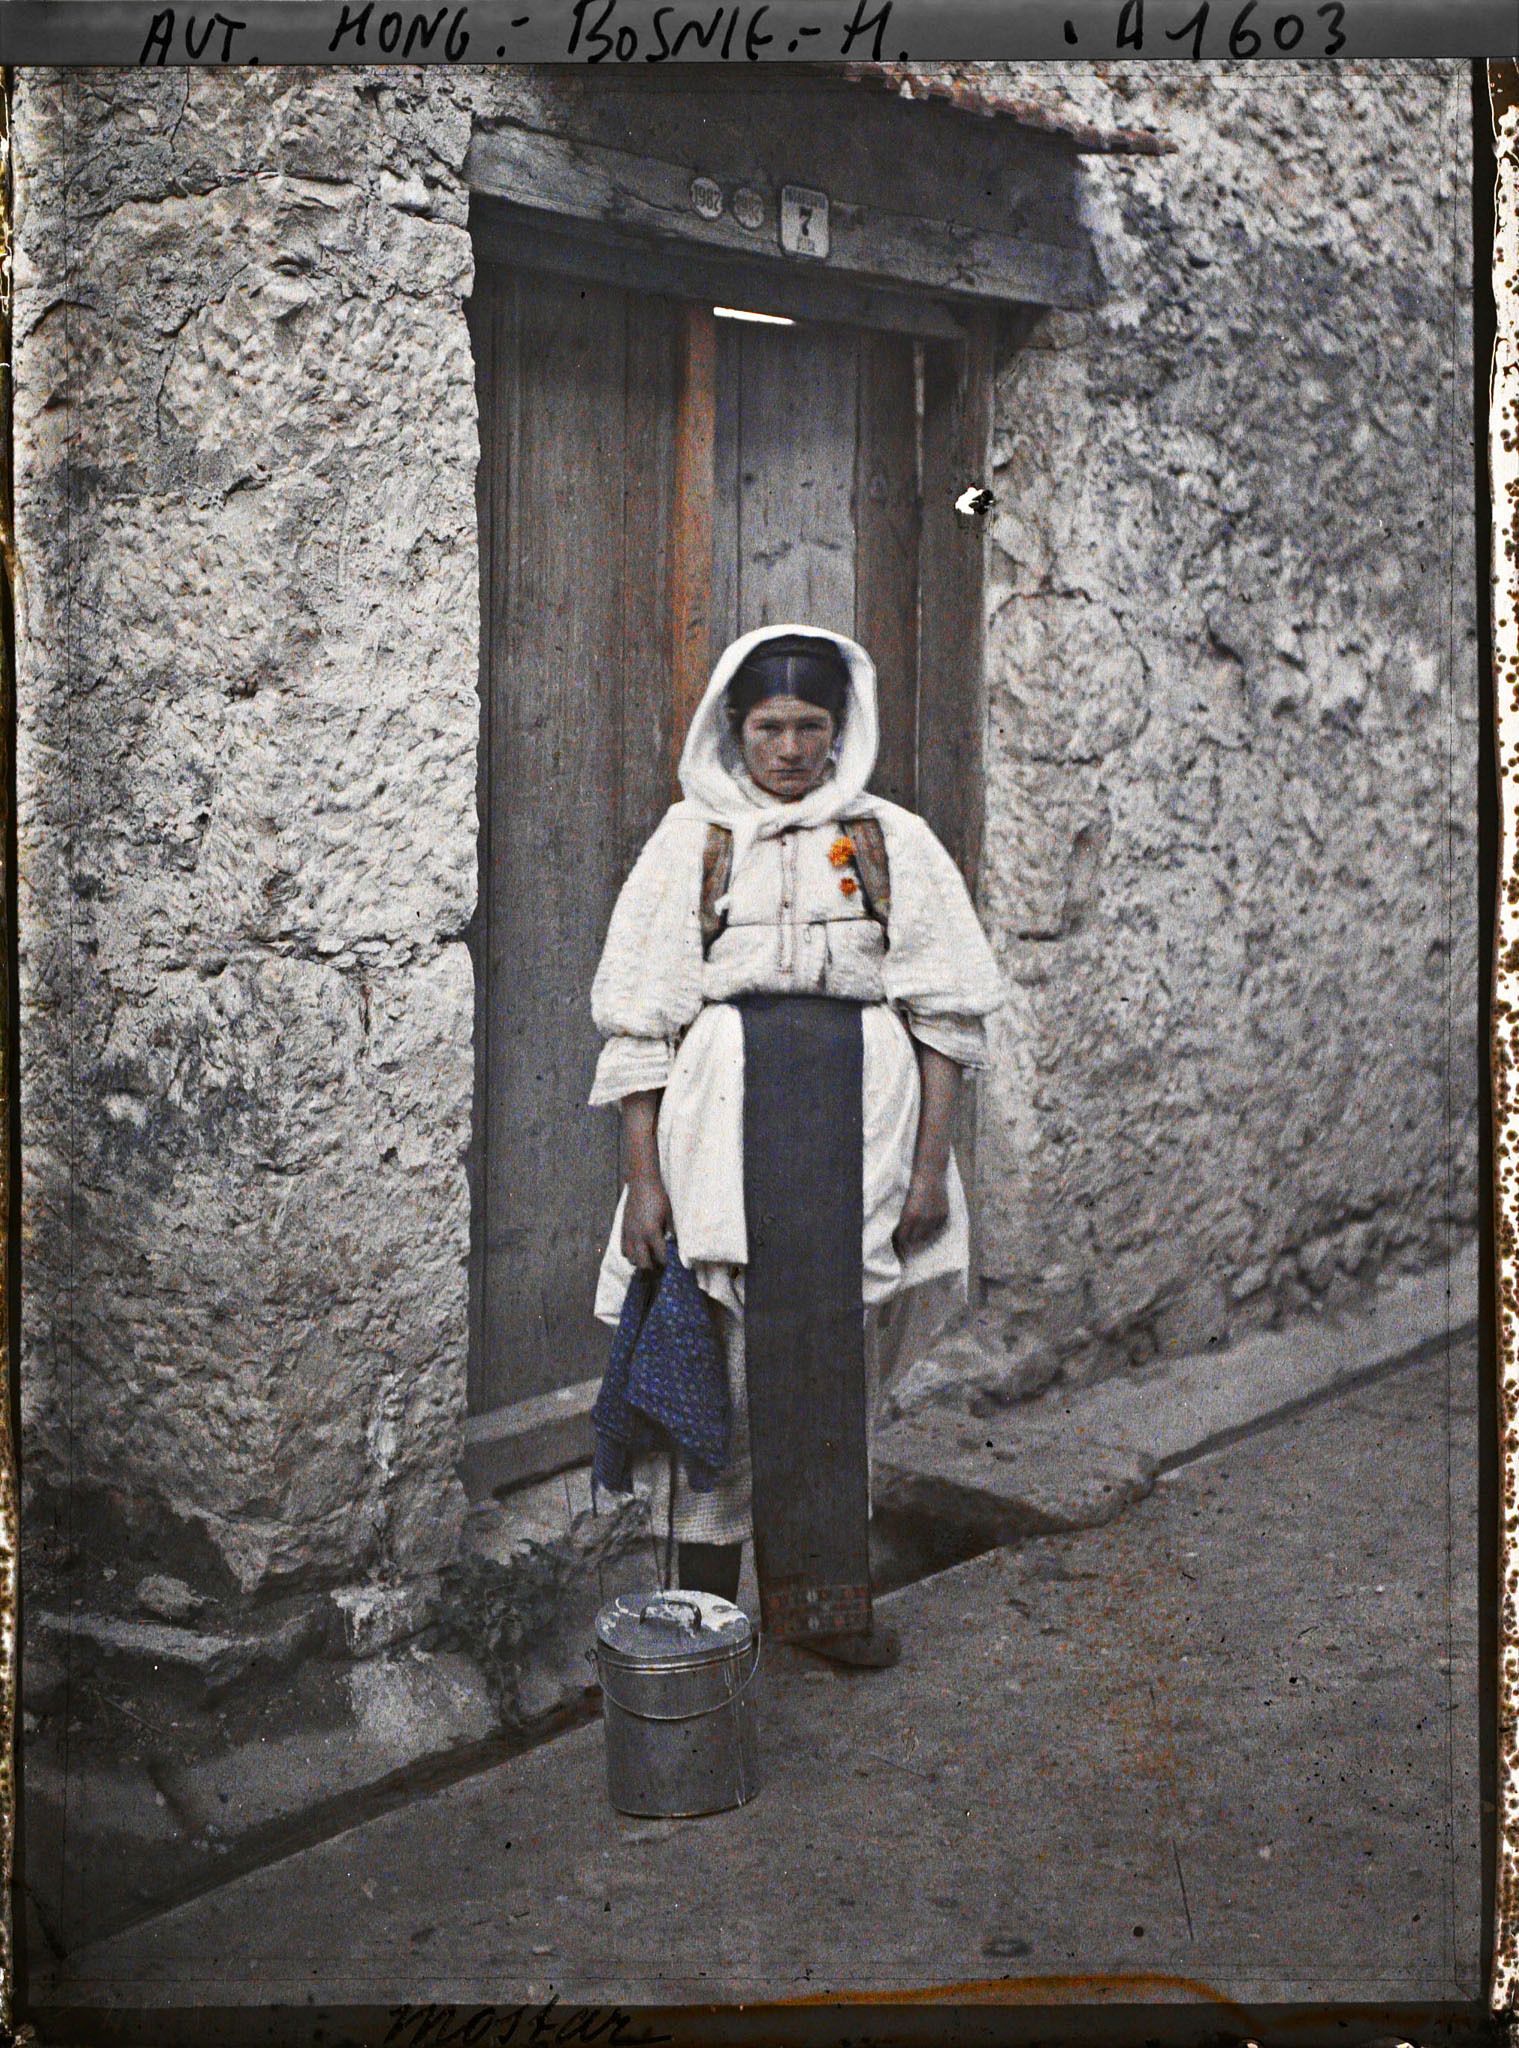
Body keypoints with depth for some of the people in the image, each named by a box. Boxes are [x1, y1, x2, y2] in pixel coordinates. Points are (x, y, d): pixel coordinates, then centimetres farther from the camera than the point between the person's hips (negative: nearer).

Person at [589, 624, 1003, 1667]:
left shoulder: (892, 840, 9)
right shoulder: (692, 838, 7)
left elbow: (945, 1010, 6)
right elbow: (641, 1019, 3)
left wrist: (930, 1166, -1)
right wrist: (644, 1177, -4)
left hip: (853, 1115, 1)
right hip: (722, 1110, -1)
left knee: (834, 1352, 6)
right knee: (719, 1343, 1)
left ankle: (824, 1594, 21)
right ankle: (704, 1602, 16)